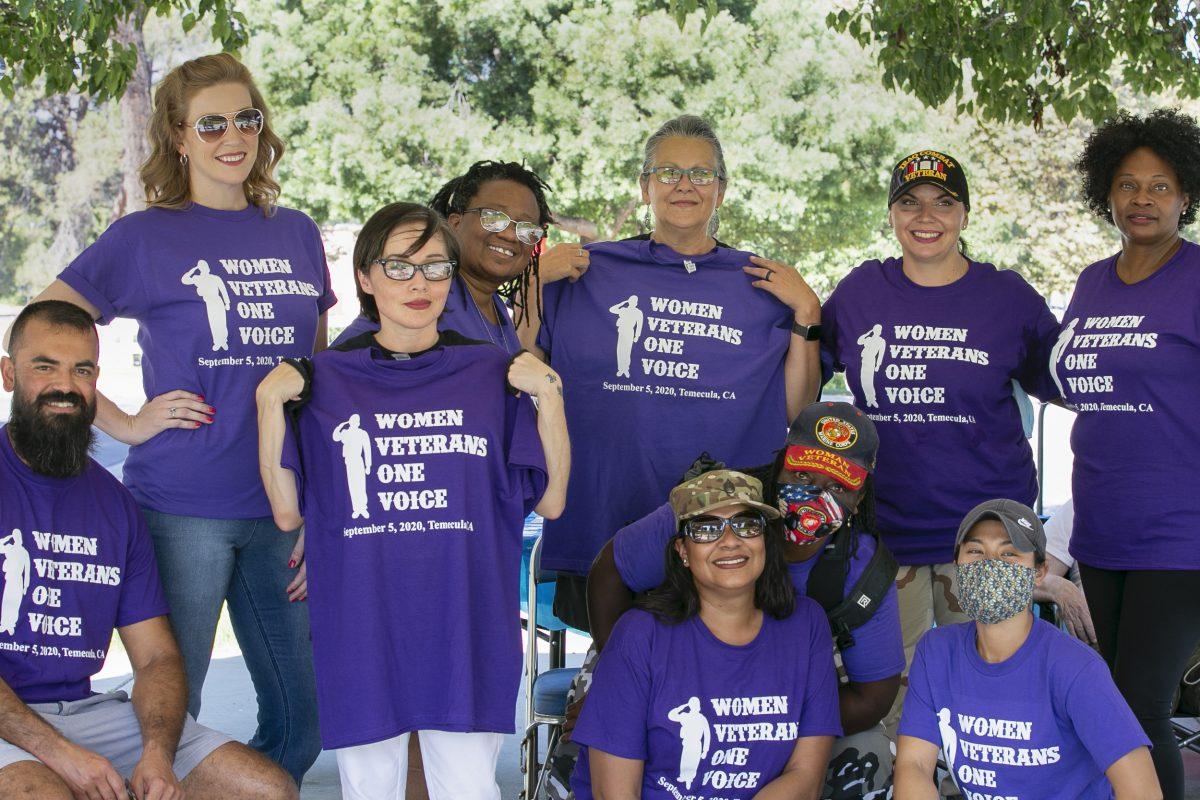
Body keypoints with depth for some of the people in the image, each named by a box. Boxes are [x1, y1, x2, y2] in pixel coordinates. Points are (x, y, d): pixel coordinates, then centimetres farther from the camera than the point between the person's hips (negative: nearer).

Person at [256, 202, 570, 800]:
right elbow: (287, 513, 2)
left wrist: (548, 396, -8)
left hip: (465, 629, 0)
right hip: (362, 630, 0)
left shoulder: (491, 375, 4)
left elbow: (549, 502, 2)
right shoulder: (325, 380, 4)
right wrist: (271, 402, -6)